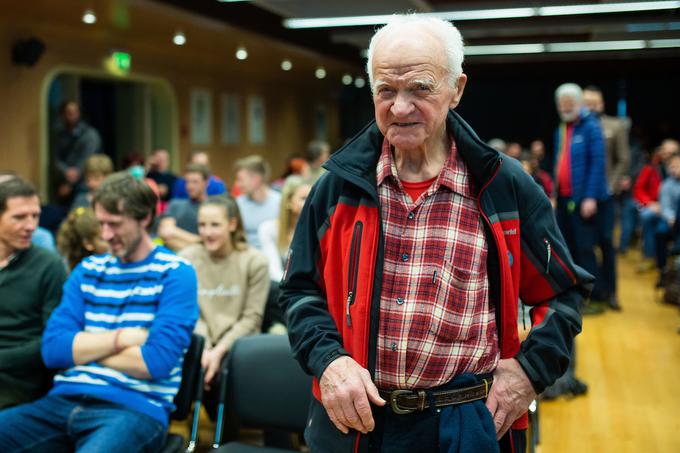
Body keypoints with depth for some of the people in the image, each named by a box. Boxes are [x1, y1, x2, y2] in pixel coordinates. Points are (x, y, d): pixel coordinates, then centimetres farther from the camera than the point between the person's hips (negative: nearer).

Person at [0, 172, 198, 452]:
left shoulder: (175, 273, -1)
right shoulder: (87, 271, 15)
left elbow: (157, 362, -12)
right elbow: (52, 349, 5)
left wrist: (84, 347, 1)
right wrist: (121, 338, -7)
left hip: (135, 408, -5)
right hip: (64, 400, 6)